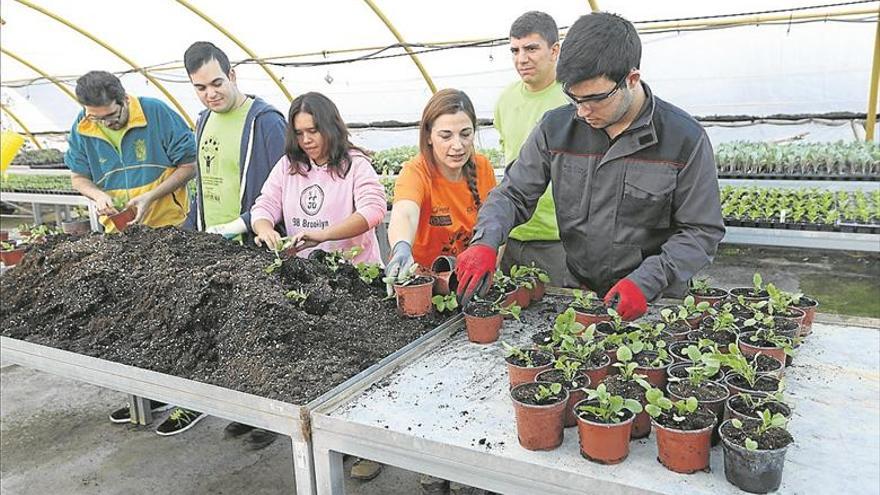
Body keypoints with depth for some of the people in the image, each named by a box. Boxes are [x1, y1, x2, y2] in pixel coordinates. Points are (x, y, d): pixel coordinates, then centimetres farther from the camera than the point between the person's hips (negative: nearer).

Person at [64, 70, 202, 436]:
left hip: (169, 229, -5)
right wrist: (97, 195, -12)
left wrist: (152, 196, -20)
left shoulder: (157, 114, -13)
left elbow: (188, 164, -10)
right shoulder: (82, 130, 1)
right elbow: (78, 176, 11)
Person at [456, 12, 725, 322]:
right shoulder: (555, 128, -5)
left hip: (655, 301, -2)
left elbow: (701, 232, -8)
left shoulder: (685, 139, -12)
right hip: (577, 293, 2)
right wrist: (485, 242, -19)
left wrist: (646, 282, -21)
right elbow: (513, 195, 0)